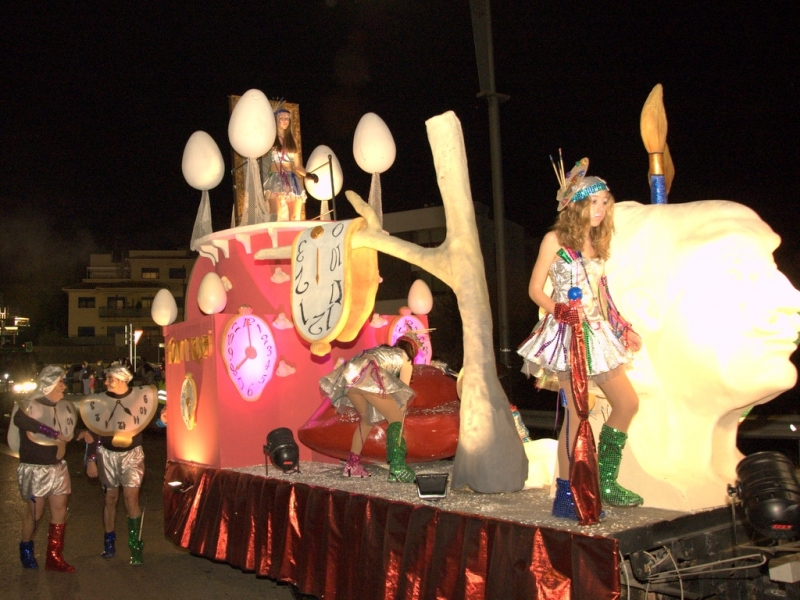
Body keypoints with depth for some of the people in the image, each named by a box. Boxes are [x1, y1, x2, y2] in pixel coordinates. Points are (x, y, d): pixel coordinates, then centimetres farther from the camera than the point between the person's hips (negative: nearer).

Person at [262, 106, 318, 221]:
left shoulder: (292, 140, 18)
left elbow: (297, 165, 15)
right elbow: (264, 161, -7)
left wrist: (308, 174, 0)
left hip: (292, 182, 5)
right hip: (276, 180, -5)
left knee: (295, 218, -2)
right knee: (279, 218, -15)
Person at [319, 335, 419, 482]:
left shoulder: (382, 350, 39)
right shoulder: (405, 360, 22)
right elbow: (402, 393, 20)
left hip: (348, 374, 7)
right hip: (366, 374, -7)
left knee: (367, 418, 23)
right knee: (395, 418, 2)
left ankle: (352, 464, 20)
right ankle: (397, 467, -12)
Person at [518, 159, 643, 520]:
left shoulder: (596, 244, 15)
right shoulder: (555, 240, -4)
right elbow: (535, 290, -6)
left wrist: (624, 328, 14)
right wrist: (562, 313, -20)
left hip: (598, 332, 8)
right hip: (568, 334, -8)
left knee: (627, 403, 9)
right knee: (577, 412, -10)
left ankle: (605, 482, 21)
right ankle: (566, 496, -1)